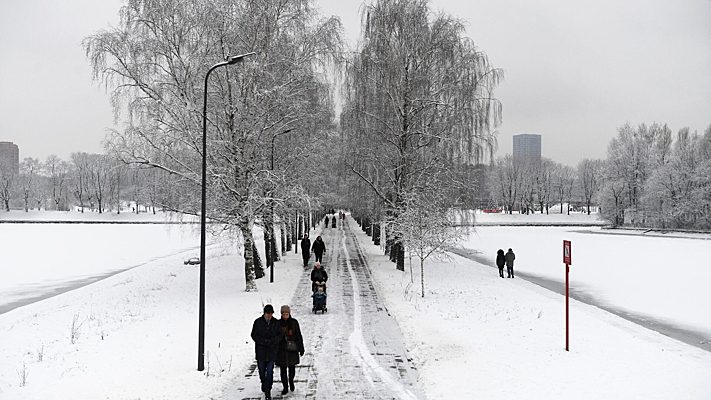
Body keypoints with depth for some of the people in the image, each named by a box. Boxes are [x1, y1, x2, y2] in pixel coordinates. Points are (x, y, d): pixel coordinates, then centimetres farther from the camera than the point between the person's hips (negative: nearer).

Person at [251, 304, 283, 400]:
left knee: (270, 371, -5)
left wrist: (272, 341, -15)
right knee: (261, 370, 13)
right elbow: (254, 335, -5)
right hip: (260, 350, 0)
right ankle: (263, 383, 41)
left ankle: (267, 390, 1)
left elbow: (280, 335, 3)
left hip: (272, 351, 0)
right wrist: (264, 341, -17)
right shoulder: (258, 322, -4)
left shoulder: (276, 323, 0)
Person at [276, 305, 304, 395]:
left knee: (292, 367, 8)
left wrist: (301, 348, 2)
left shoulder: (294, 322, -2)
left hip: (292, 348, -1)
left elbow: (299, 335, 2)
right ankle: (285, 387, 11)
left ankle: (291, 381, 35)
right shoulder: (278, 323, 1)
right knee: (283, 369, 1)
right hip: (281, 349, 1)